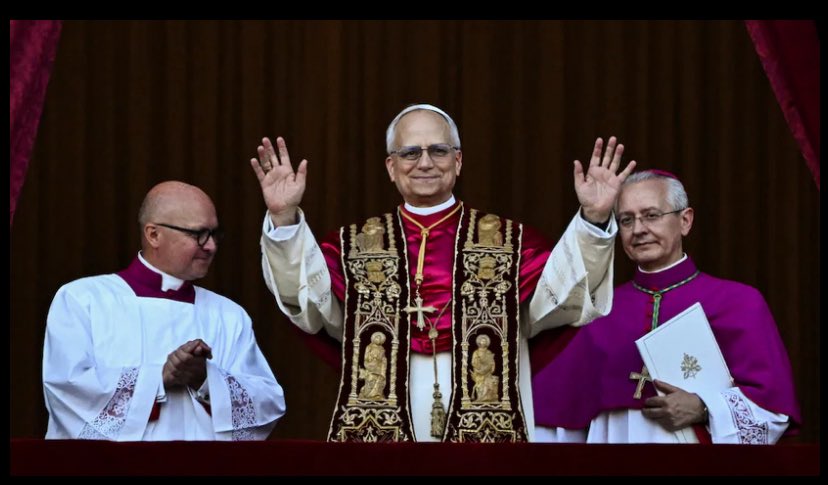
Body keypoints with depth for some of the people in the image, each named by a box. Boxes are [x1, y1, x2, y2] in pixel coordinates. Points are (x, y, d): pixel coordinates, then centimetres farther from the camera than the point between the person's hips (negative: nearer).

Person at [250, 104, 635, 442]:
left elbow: (567, 291, -6)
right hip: (377, 429, 1)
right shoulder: (356, 245, 13)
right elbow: (305, 295, -4)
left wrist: (592, 219, -21)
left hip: (484, 429, -1)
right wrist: (284, 220, -19)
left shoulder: (509, 242, 10)